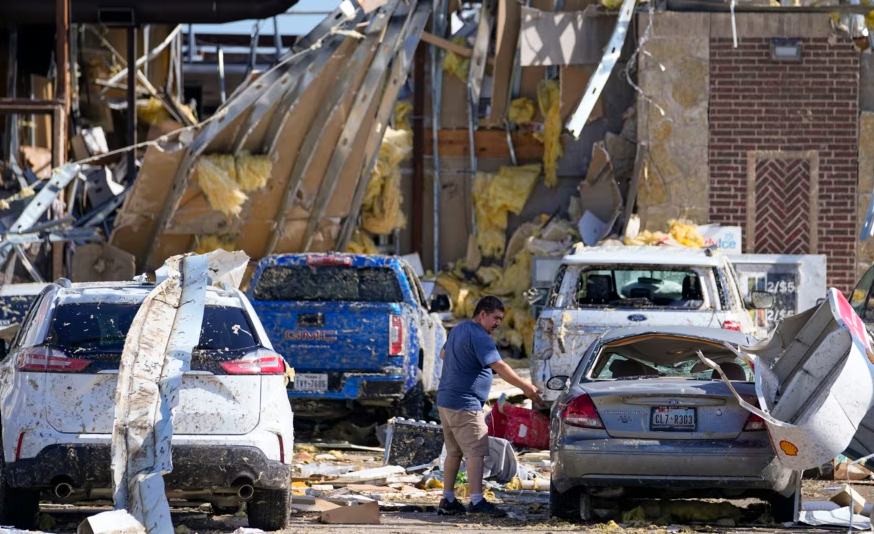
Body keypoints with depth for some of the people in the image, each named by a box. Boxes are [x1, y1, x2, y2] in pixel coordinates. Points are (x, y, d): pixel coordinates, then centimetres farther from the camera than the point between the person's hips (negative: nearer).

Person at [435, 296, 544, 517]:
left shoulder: (457, 330, 15)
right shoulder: (479, 337, -16)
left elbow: (443, 353, 33)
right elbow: (499, 366, -23)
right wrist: (526, 388, -24)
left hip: (446, 400, 10)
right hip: (465, 404, -10)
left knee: (454, 452, 14)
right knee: (476, 452, -11)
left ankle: (447, 501, 15)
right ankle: (477, 501, -17)